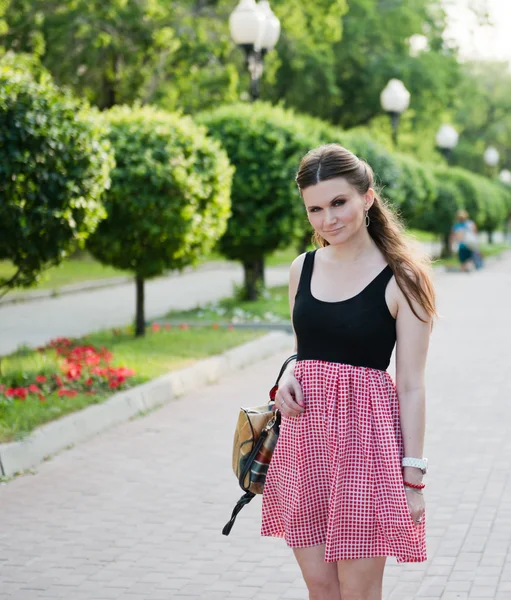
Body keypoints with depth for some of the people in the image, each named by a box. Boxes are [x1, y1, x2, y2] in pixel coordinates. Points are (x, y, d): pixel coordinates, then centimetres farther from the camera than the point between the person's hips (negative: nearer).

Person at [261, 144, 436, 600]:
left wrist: (412, 476, -9)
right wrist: (288, 377, -2)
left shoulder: (401, 279, -8)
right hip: (303, 435, 5)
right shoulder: (302, 269, 8)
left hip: (365, 432, -5)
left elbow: (410, 386, -7)